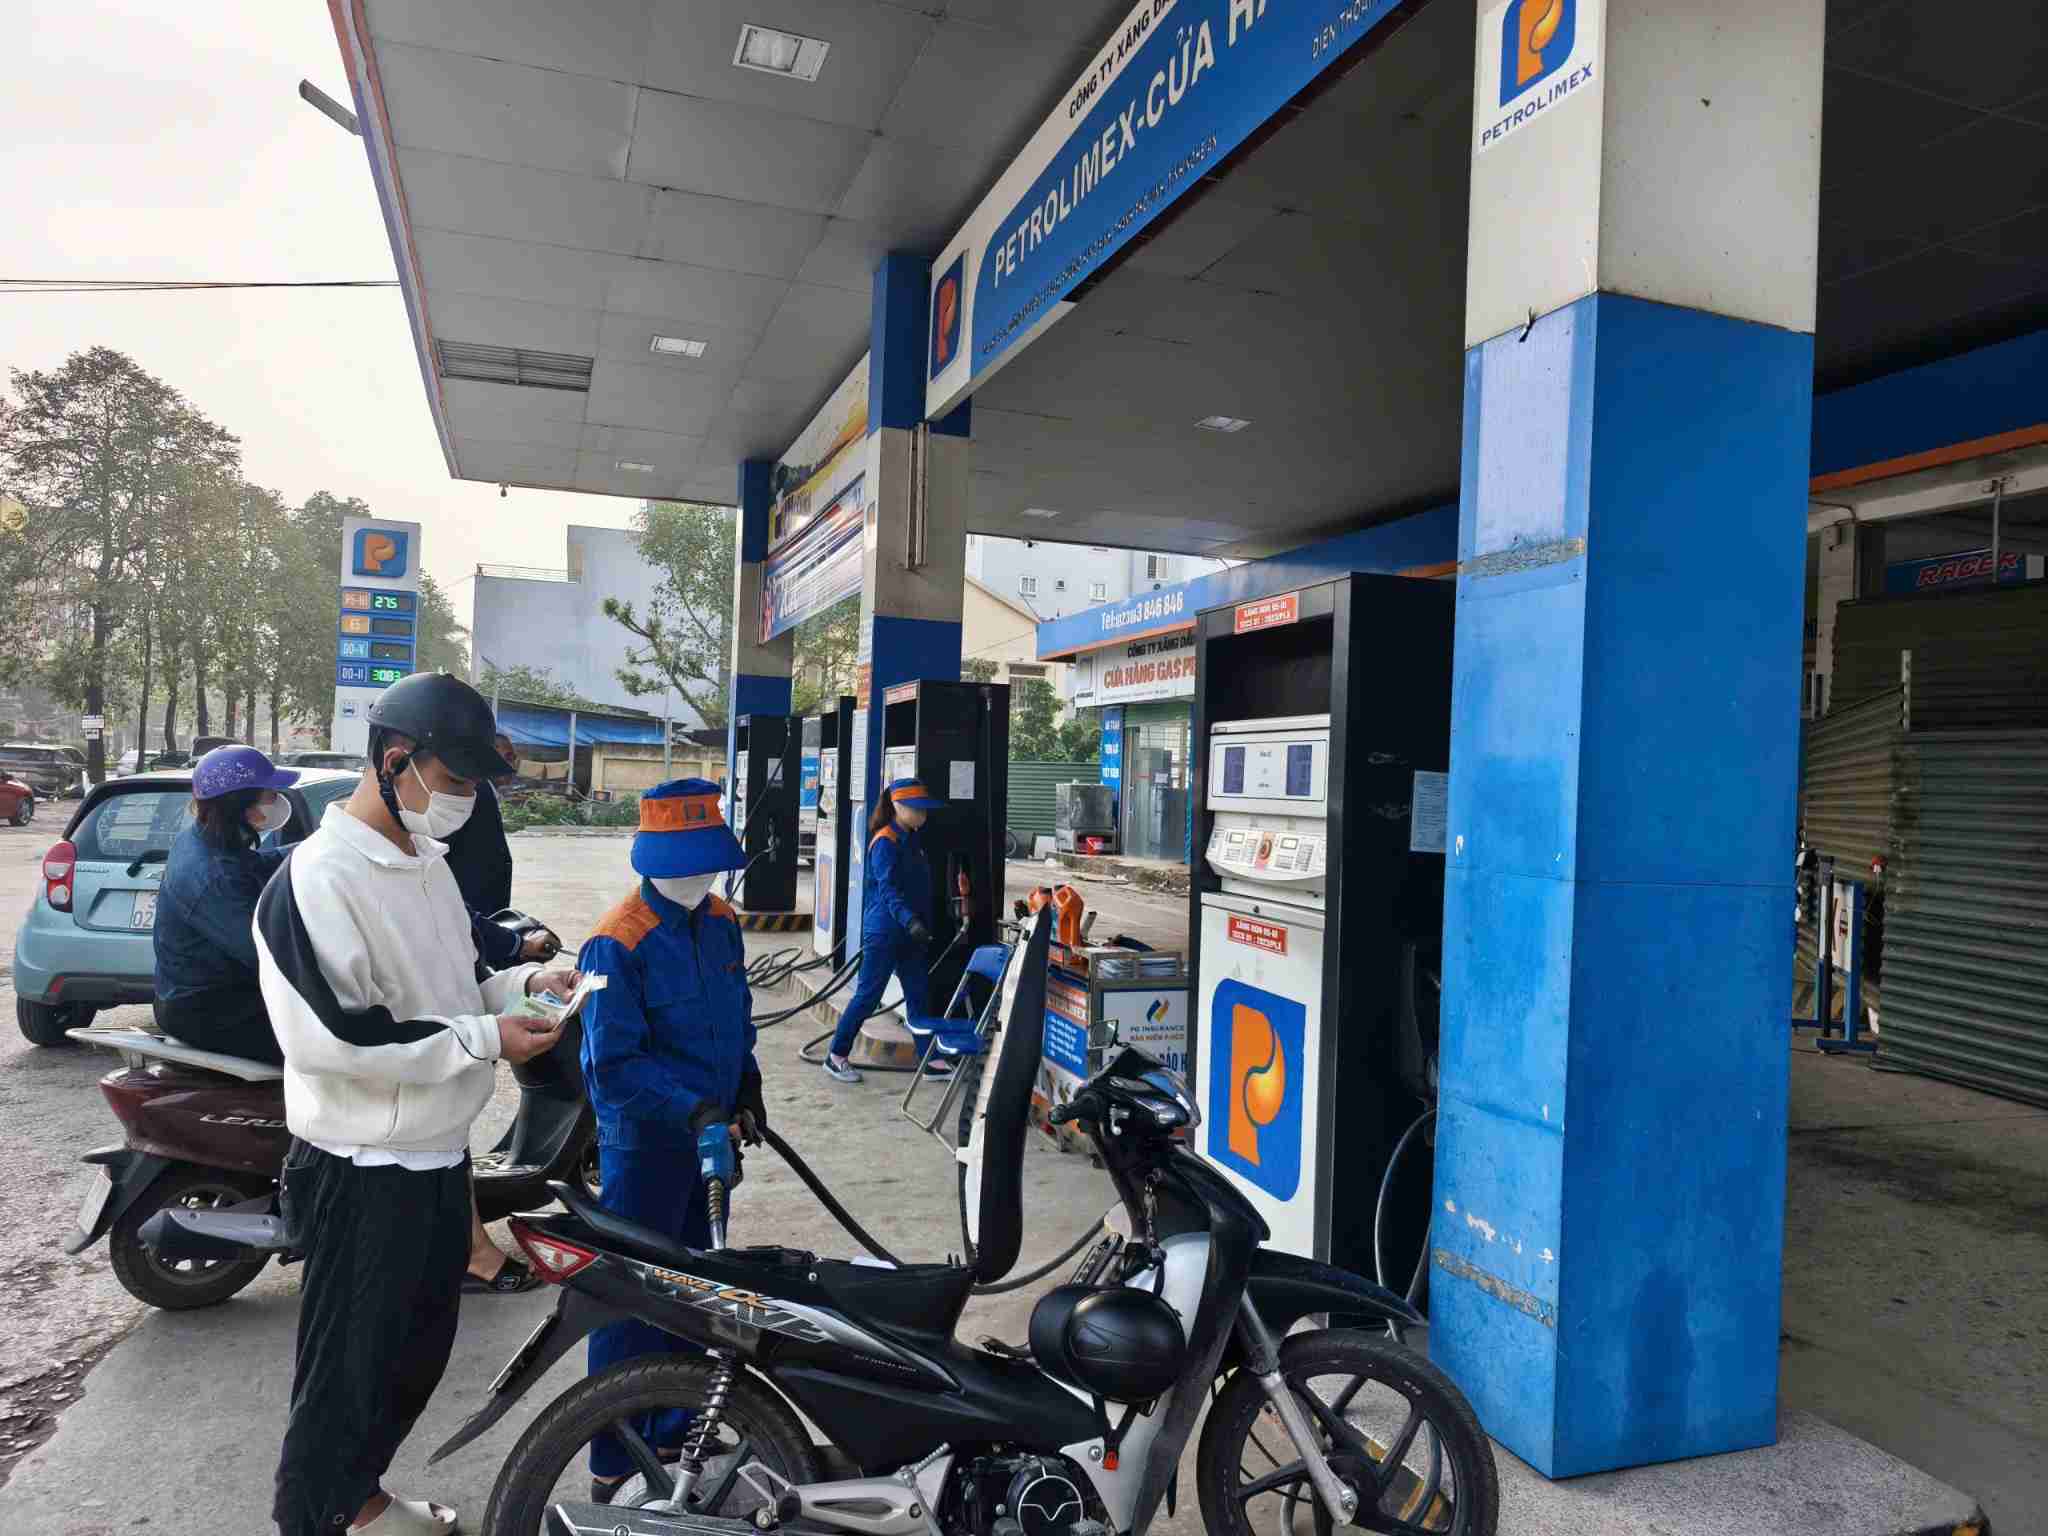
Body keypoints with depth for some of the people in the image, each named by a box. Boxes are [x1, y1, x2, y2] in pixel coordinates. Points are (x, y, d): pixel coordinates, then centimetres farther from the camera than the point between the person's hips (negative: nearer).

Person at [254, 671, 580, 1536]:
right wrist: (485, 1038, -25)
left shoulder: (427, 863, 8)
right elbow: (327, 1039, -27)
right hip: (362, 1174, -9)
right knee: (347, 1367, 8)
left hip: (439, 1156, 9)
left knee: (419, 1350, 22)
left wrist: (519, 984, 0)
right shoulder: (318, 880, -21)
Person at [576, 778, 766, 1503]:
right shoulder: (617, 944, -20)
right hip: (645, 1143, -8)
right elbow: (614, 1063, -22)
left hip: (710, 1132, 8)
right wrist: (691, 1108, -29)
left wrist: (746, 1083, 6)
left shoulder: (721, 922, 4)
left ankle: (675, 1432, 35)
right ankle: (615, 1466, 16)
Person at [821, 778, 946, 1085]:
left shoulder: (912, 840, 12)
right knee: (868, 995, -1)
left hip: (910, 933, 8)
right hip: (884, 931, -8)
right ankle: (836, 1056, 12)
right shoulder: (885, 843, -16)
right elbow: (888, 888, -27)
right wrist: (910, 921, -40)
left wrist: (922, 923, 23)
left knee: (919, 995, 9)